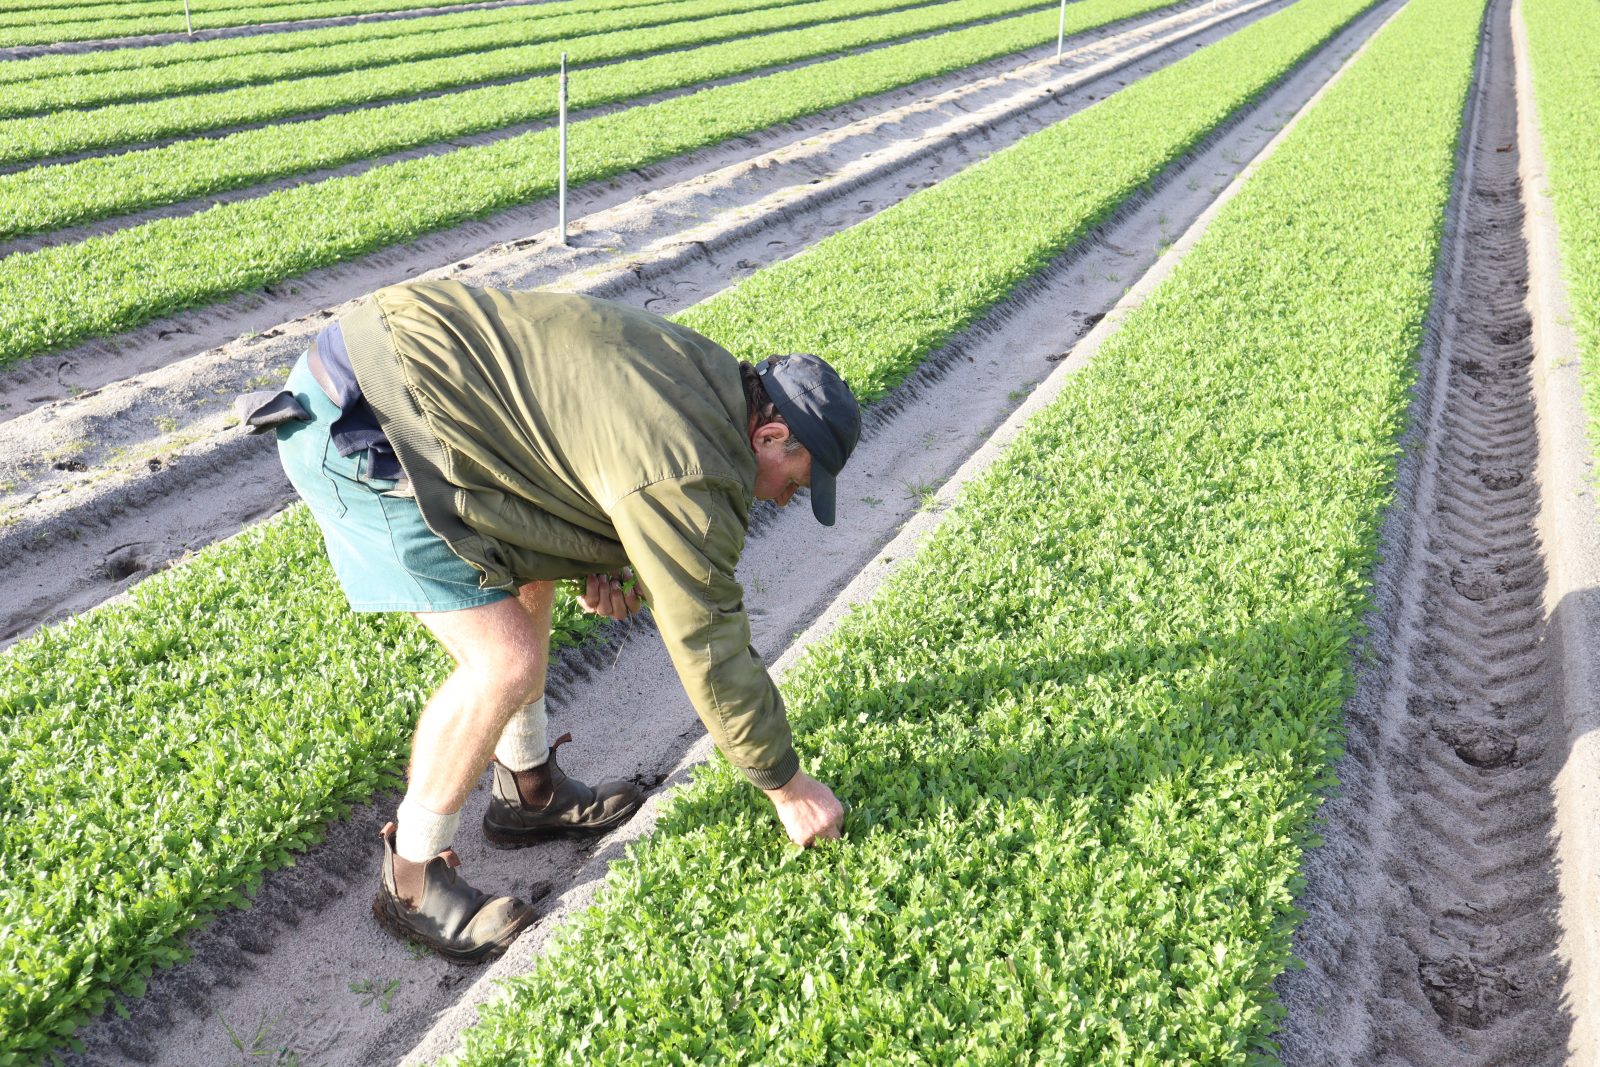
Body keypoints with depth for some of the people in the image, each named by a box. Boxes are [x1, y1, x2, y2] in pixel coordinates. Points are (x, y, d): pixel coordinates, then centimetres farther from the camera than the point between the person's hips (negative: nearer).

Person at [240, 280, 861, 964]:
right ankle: (411, 884, 8)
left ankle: (528, 792, 33)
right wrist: (789, 788, 3)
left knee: (528, 576, 19)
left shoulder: (702, 372, 10)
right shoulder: (689, 477, -18)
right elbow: (709, 652, -11)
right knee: (505, 659, -10)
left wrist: (605, 567, 5)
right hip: (354, 433, -10)